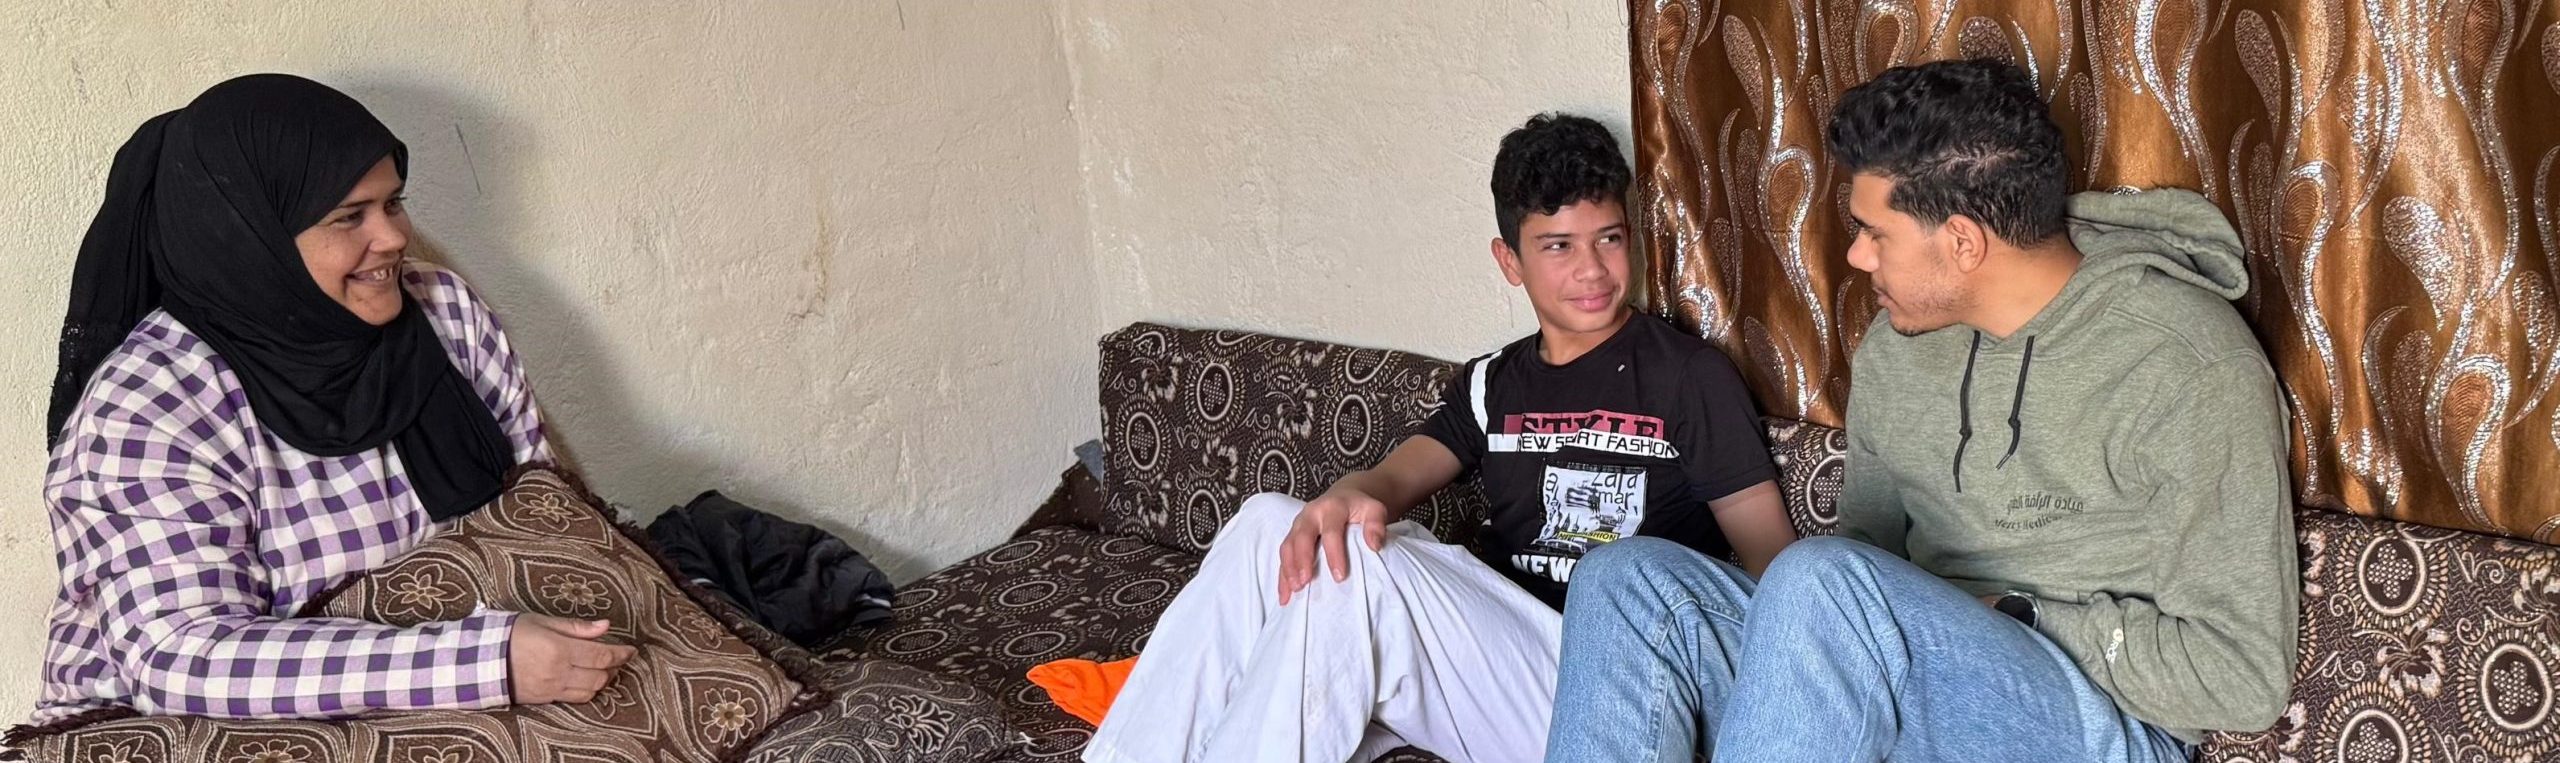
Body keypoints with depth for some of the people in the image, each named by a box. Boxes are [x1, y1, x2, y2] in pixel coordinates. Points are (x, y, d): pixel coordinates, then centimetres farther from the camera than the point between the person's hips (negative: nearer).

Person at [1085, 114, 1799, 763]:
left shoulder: (1688, 374, 1)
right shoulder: (1491, 383, 17)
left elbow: (1775, 562, -3)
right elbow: (1401, 472, 1)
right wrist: (1350, 497, -25)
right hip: (1484, 655, 5)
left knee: (1362, 568, -29)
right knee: (1271, 523, -14)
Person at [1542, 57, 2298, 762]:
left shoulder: (2187, 367, -14)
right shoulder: (1896, 347, 7)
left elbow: (2243, 676, -14)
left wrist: (2012, 615, -14)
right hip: (1918, 696, 7)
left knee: (1825, 583, -34)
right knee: (1632, 580, -14)